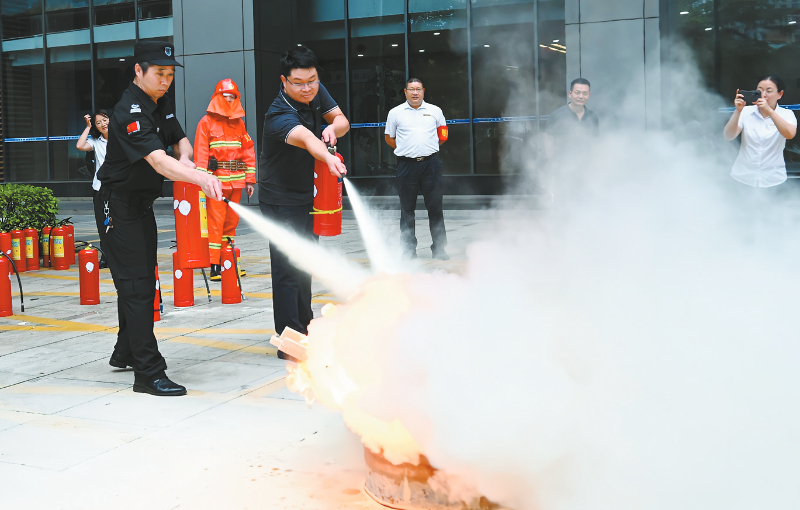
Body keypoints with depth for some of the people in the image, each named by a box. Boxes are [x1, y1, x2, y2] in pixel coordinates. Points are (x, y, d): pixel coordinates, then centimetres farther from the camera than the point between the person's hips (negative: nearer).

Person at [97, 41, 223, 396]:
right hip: (118, 208, -10)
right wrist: (200, 178, -54)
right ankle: (148, 373, -10)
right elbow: (158, 161, -38)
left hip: (142, 205, 10)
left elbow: (179, 139, 13)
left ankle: (126, 353, 34)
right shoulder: (130, 112, -25)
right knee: (135, 286, -11)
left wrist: (185, 158, -12)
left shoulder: (160, 102, 5)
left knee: (142, 282, 18)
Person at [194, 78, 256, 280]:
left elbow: (248, 151, 15)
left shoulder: (239, 123, 15)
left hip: (236, 180, 5)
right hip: (216, 180, -5)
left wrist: (250, 179, 10)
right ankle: (214, 265, -5)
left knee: (231, 221, 10)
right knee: (216, 221, -7)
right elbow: (200, 152, -5)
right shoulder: (207, 122, 1)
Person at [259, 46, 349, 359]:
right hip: (281, 198, -8)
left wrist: (333, 127, -23)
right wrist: (329, 159, -71)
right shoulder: (280, 116, -32)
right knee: (288, 266, -11)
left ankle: (304, 325, 35)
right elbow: (307, 139, -52)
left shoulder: (316, 92, -7)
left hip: (307, 192, 9)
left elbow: (342, 121, 1)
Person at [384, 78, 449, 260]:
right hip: (407, 165, 0)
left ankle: (439, 248, 8)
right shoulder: (395, 113, 6)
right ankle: (408, 249, 11)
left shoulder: (435, 111, 10)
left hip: (431, 163, 1)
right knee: (407, 209, 3)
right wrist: (406, 149, 10)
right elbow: (389, 137, 16)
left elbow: (443, 134, 22)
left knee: (435, 207, 1)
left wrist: (429, 148, 14)